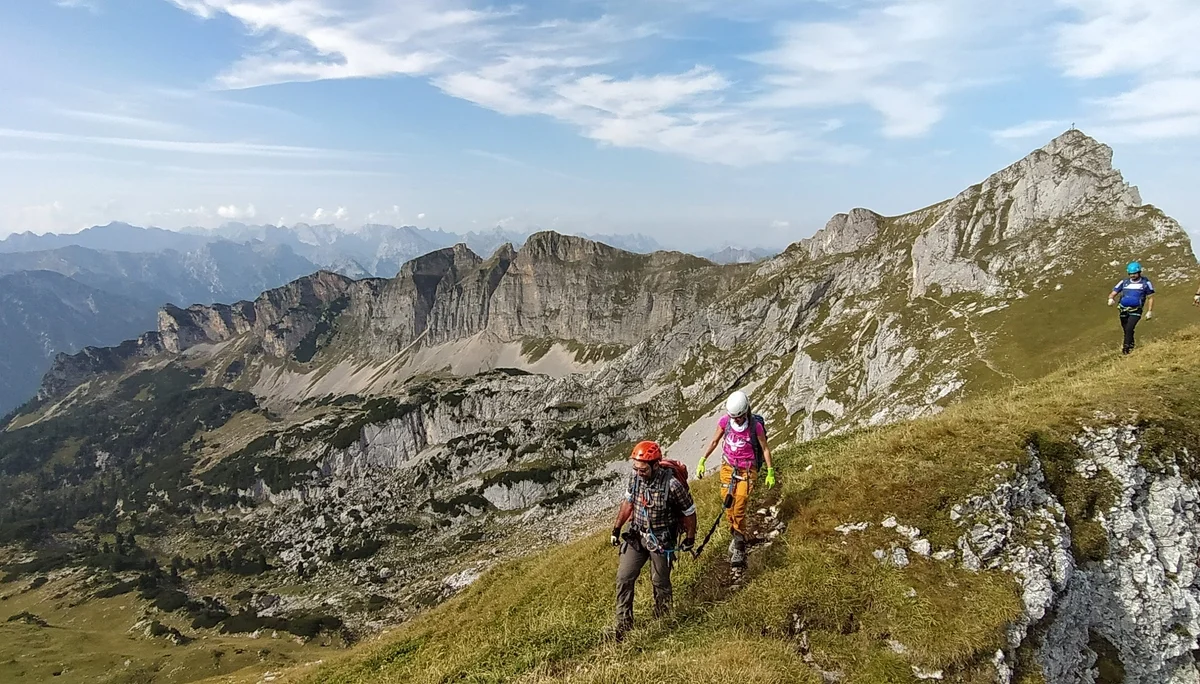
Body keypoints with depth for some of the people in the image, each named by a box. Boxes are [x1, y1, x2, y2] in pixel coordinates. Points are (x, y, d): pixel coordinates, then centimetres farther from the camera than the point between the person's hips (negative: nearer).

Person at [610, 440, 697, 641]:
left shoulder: (672, 484, -27)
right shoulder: (635, 477, -11)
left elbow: (689, 512, -12)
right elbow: (628, 502, 7)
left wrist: (690, 539, 0)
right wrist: (616, 528, 12)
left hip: (661, 540, -4)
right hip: (637, 535, 5)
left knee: (660, 582, 10)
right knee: (624, 578, 3)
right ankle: (623, 625, 16)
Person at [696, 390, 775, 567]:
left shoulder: (755, 426, -19)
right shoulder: (724, 421, -10)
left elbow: (765, 448, -6)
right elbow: (714, 441, 5)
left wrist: (770, 472, -3)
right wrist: (702, 461, 4)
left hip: (747, 471, -3)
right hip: (728, 467, 3)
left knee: (739, 510, -9)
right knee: (728, 506, 4)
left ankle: (739, 546, 6)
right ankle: (736, 536, 25)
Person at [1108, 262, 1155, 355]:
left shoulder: (1146, 283, 2)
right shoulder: (1124, 282, 7)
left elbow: (1150, 298, 7)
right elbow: (1113, 293, 5)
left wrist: (1150, 311, 1)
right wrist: (1111, 299, -19)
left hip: (1136, 311, -3)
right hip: (1124, 310, 3)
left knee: (1129, 329, -22)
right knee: (1127, 331, 10)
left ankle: (1126, 348, -17)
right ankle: (1131, 345, 30)